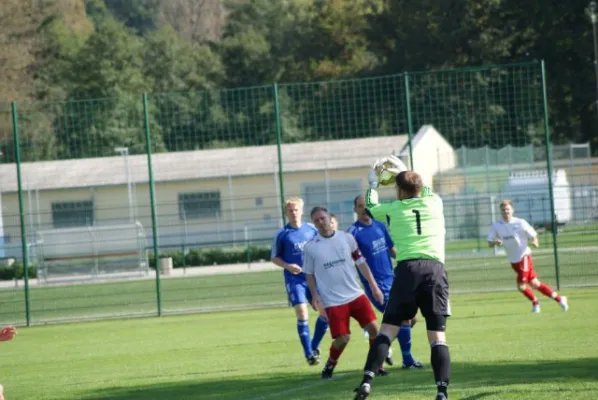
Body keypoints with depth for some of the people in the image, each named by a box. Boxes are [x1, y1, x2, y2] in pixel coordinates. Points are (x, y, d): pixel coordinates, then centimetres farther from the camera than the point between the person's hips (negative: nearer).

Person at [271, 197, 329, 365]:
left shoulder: (311, 230, 5)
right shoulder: (282, 234, -2)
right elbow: (275, 257, 4)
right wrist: (287, 266, -14)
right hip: (294, 280, -3)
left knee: (326, 311, -1)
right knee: (302, 313, -14)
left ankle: (314, 347, 18)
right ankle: (309, 354, -8)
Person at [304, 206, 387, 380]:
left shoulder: (346, 238, 2)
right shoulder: (311, 247, -1)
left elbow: (361, 263, 8)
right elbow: (309, 274, 8)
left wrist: (374, 286, 6)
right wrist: (315, 295, -3)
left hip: (356, 295, 2)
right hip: (333, 301, -2)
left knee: (373, 328, -8)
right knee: (342, 339, -8)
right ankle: (330, 365, 19)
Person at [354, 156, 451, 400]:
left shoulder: (393, 209, 12)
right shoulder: (434, 203, 15)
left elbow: (370, 207, 34)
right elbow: (425, 191, 41)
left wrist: (373, 182, 48)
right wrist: (404, 170, 50)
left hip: (408, 270, -1)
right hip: (435, 270, 1)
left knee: (388, 329, 3)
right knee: (437, 336, 0)